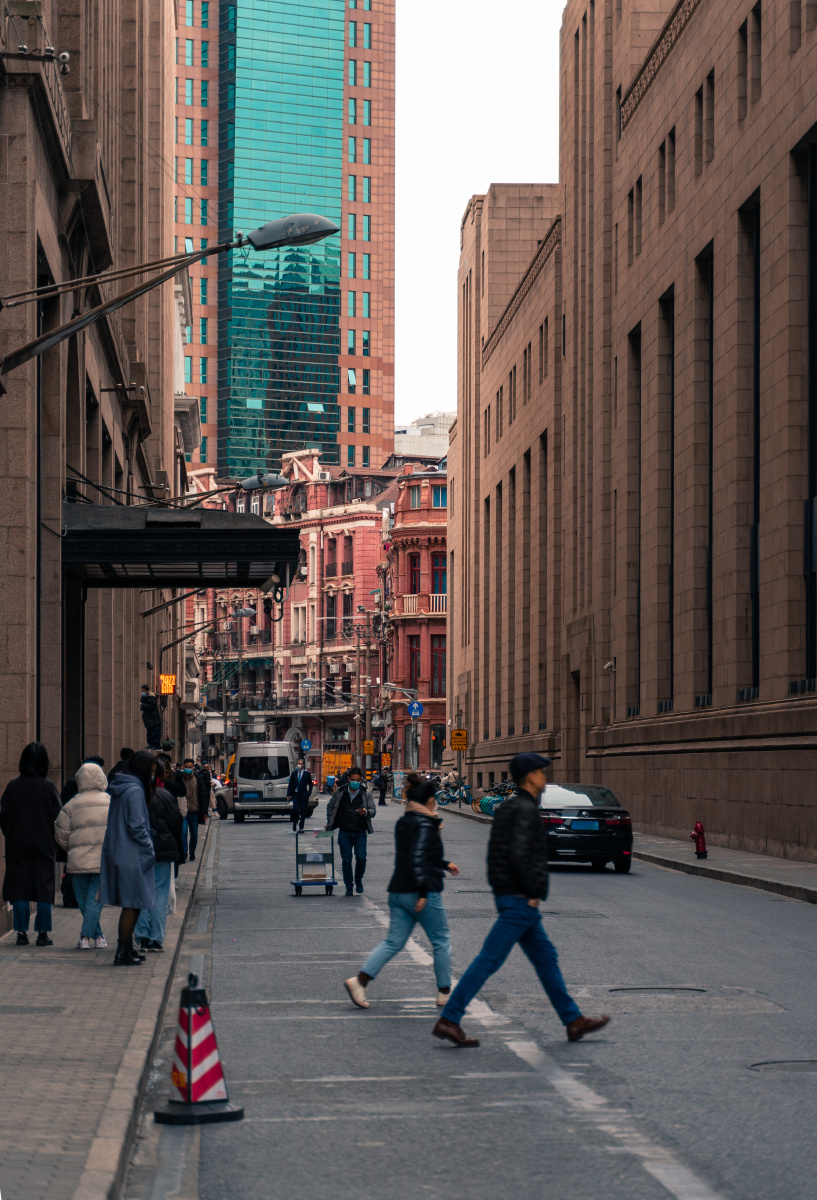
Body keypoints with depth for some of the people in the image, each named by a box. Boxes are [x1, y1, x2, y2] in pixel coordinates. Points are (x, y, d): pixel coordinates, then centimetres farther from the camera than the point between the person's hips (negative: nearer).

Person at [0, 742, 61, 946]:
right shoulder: (49, 787, -8)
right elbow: (58, 817, -7)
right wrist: (54, 842, 6)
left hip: (18, 845, 1)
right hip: (45, 845, -1)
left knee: (20, 890, 6)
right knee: (44, 889, 5)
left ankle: (22, 933, 3)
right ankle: (43, 934, 4)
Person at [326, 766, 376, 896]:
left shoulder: (366, 793, 0)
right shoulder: (340, 792, 2)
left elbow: (373, 810, -2)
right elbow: (331, 806, 15)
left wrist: (366, 812, -24)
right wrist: (330, 823, 10)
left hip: (360, 832, -1)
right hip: (344, 832, 1)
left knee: (361, 858, -11)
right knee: (346, 860, 1)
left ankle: (358, 880, 16)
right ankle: (349, 887, 11)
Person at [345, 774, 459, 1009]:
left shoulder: (403, 824, 14)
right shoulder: (425, 826, -14)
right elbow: (417, 859, -24)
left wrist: (444, 864, 33)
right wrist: (423, 891, -24)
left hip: (398, 891, 8)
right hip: (423, 893, -8)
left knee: (393, 941, 8)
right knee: (442, 941, 7)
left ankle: (360, 980, -7)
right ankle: (444, 994, 12)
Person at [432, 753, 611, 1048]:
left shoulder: (508, 807, 15)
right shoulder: (525, 810, -15)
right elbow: (518, 855, -26)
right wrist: (534, 893, -17)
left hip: (508, 895, 11)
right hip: (521, 900, -11)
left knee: (546, 957, 14)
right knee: (489, 960, -9)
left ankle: (574, 1021, 20)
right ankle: (448, 1020, -8)